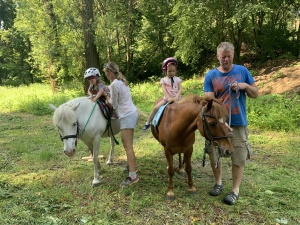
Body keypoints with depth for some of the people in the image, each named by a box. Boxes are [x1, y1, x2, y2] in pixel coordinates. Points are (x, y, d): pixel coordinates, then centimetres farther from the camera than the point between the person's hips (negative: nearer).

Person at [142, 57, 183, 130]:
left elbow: (180, 89, -5)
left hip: (177, 99, 1)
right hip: (167, 99, 0)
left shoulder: (177, 79, 4)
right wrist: (169, 98, -28)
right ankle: (147, 123, -2)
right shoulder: (163, 80, 2)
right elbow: (164, 90, -12)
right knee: (156, 108, -14)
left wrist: (176, 97, -24)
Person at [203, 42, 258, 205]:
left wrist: (245, 86, -14)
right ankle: (218, 183, 34)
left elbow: (256, 94, 7)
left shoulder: (243, 71, 1)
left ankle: (235, 190, 21)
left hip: (238, 123, 0)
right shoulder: (210, 75, -3)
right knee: (213, 155, 12)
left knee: (239, 158, 4)